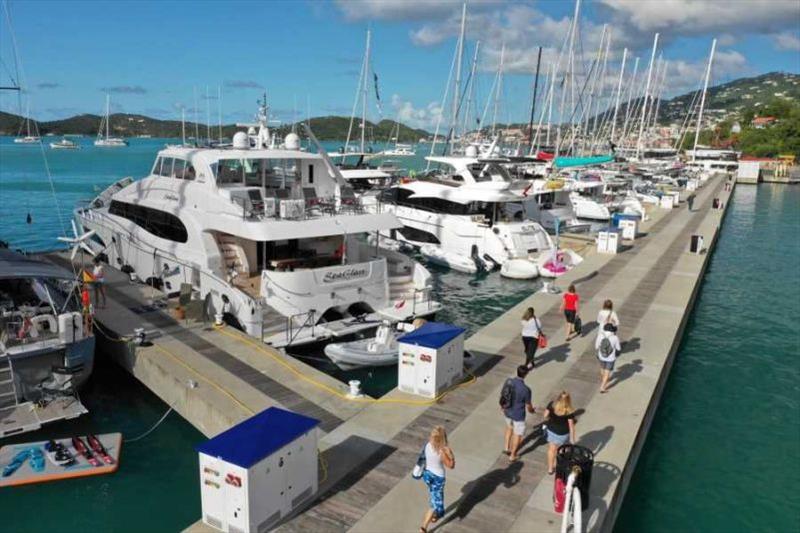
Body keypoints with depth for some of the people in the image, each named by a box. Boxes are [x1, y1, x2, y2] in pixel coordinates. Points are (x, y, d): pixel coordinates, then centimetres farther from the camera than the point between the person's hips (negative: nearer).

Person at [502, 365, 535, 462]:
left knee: (509, 428, 33)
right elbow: (528, 406, -15)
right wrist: (532, 410, 9)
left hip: (507, 412, 5)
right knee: (518, 435, 17)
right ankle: (512, 456, 32)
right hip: (518, 415, -5)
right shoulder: (526, 389, -30)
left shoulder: (508, 381, -15)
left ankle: (507, 448, 43)